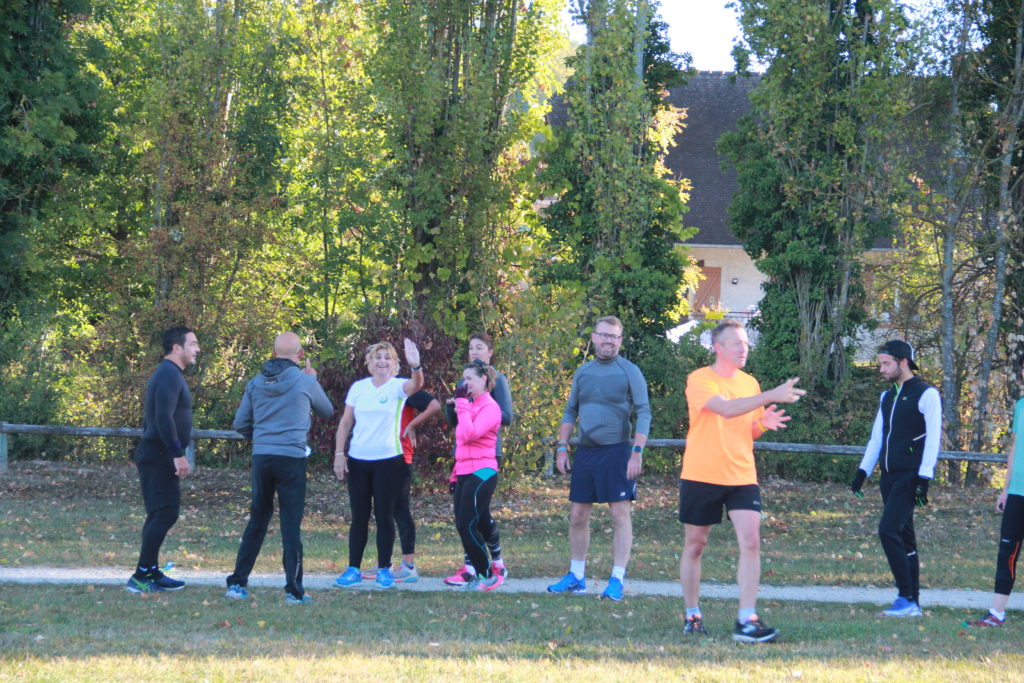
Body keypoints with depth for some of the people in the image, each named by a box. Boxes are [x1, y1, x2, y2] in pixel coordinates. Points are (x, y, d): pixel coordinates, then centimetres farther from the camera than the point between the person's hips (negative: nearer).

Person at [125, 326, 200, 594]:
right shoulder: (170, 375, -14)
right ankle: (140, 576, -14)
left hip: (154, 456, 11)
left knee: (159, 515, 13)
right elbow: (164, 418, -24)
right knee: (166, 514, -13)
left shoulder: (166, 374, 19)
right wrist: (179, 455, -24)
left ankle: (151, 573, 17)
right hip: (159, 456, -11)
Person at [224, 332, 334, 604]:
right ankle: (294, 590, 0)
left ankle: (237, 583, 12)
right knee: (291, 525, 0)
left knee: (257, 521, 13)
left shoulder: (255, 383, 6)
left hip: (261, 457, 4)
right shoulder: (305, 381, -4)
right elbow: (327, 411, 13)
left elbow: (240, 424, 9)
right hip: (292, 458, -4)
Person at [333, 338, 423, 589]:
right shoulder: (358, 387, 5)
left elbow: (416, 385, -28)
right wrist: (339, 453, 0)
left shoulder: (397, 386, -5)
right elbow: (345, 422, 9)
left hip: (388, 461, -3)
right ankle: (353, 569, 9)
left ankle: (384, 569, 9)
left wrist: (416, 366, -49)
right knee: (359, 516, 6)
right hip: (358, 460, 3)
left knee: (384, 516, 2)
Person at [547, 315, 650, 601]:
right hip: (585, 452, 6)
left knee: (620, 514, -6)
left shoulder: (629, 371, -3)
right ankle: (576, 577, 18)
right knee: (577, 516, 8)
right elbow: (570, 411, 19)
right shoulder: (583, 372, 12)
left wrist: (637, 451, -16)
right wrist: (562, 447, 10)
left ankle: (617, 580, -3)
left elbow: (644, 413, -8)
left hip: (616, 452, -6)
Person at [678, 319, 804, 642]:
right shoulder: (700, 380, -8)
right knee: (694, 545, 6)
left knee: (750, 542, -11)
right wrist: (772, 395, -31)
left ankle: (746, 620, -13)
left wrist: (764, 422, -3)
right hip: (701, 475, -4)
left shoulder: (750, 384, 11)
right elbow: (726, 408, -25)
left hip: (742, 476, 4)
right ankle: (692, 615, 22)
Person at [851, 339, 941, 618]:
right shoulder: (887, 396, 17)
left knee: (888, 530, -18)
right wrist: (863, 471, 14)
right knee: (903, 537, 7)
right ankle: (912, 603, 10)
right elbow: (876, 437, 22)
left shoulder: (926, 394, -7)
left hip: (909, 477, -8)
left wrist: (924, 478, -17)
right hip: (889, 476, 8)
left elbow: (932, 438, -11)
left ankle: (907, 597, -14)